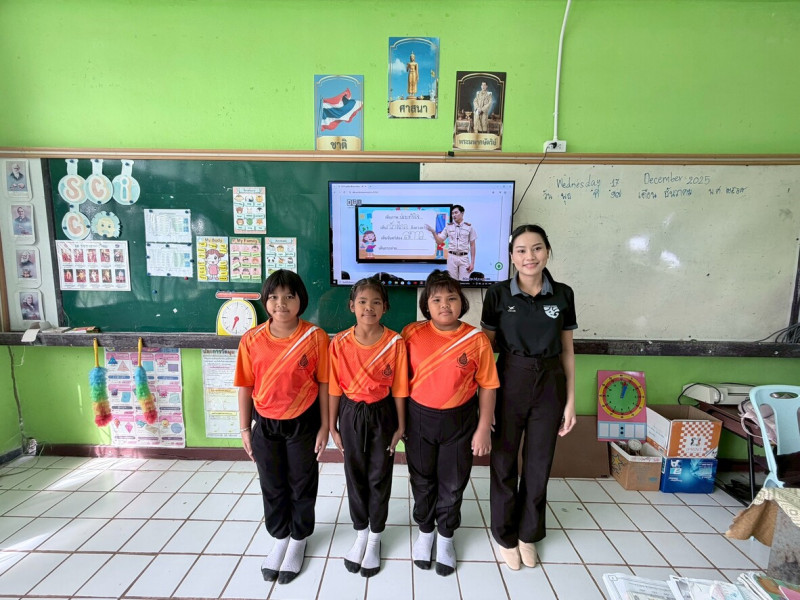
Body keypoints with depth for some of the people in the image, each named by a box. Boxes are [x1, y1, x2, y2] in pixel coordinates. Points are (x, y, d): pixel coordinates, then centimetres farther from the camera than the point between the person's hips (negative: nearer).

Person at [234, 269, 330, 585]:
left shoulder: (315, 337, -15)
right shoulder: (251, 340, -9)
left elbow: (323, 383, -8)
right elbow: (245, 386, -1)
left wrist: (324, 426, -6)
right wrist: (245, 429, 3)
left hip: (303, 423, -2)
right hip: (265, 425, 3)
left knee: (302, 485, 17)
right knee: (272, 487, 21)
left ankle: (298, 541, 43)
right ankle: (280, 538, 46)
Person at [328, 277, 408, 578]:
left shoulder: (395, 342, -13)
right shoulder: (339, 343, -10)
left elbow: (399, 387, -6)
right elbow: (334, 388, -3)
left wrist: (400, 426, -1)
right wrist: (332, 426, 2)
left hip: (383, 414, -1)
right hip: (351, 414, 1)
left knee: (379, 477, 13)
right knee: (355, 476, 16)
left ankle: (375, 539, 36)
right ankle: (360, 534, 41)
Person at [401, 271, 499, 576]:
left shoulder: (477, 339, -11)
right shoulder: (411, 334, -10)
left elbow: (487, 387, -5)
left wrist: (483, 428, -5)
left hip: (459, 420, 0)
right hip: (419, 418, 1)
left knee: (453, 483, 16)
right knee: (422, 481, 19)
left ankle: (446, 536, 43)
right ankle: (425, 531, 46)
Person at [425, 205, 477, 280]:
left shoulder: (469, 227, 3)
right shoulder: (448, 227, 8)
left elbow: (472, 245, 4)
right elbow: (439, 241, 7)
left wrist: (472, 262, -2)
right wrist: (433, 232, -10)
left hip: (464, 257, -1)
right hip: (452, 257, 1)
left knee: (464, 282, -6)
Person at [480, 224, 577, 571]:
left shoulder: (563, 295, -1)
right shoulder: (498, 294, -7)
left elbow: (567, 351, 5)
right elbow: (487, 347, -2)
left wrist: (570, 400, 4)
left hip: (549, 386, 2)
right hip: (509, 383, -2)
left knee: (539, 464, 15)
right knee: (504, 462, 11)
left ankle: (528, 534, 39)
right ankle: (505, 535, 35)